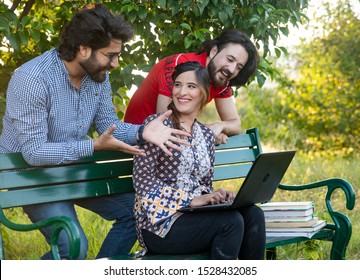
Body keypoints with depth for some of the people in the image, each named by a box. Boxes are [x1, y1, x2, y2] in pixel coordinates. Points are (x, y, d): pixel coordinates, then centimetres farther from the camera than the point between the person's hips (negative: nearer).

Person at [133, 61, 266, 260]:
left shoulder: (207, 136, 17)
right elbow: (143, 181, -11)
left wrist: (216, 196, -4)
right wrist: (192, 200, -18)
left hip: (195, 215, 6)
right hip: (158, 224, -6)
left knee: (252, 214, -19)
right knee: (231, 221, -27)